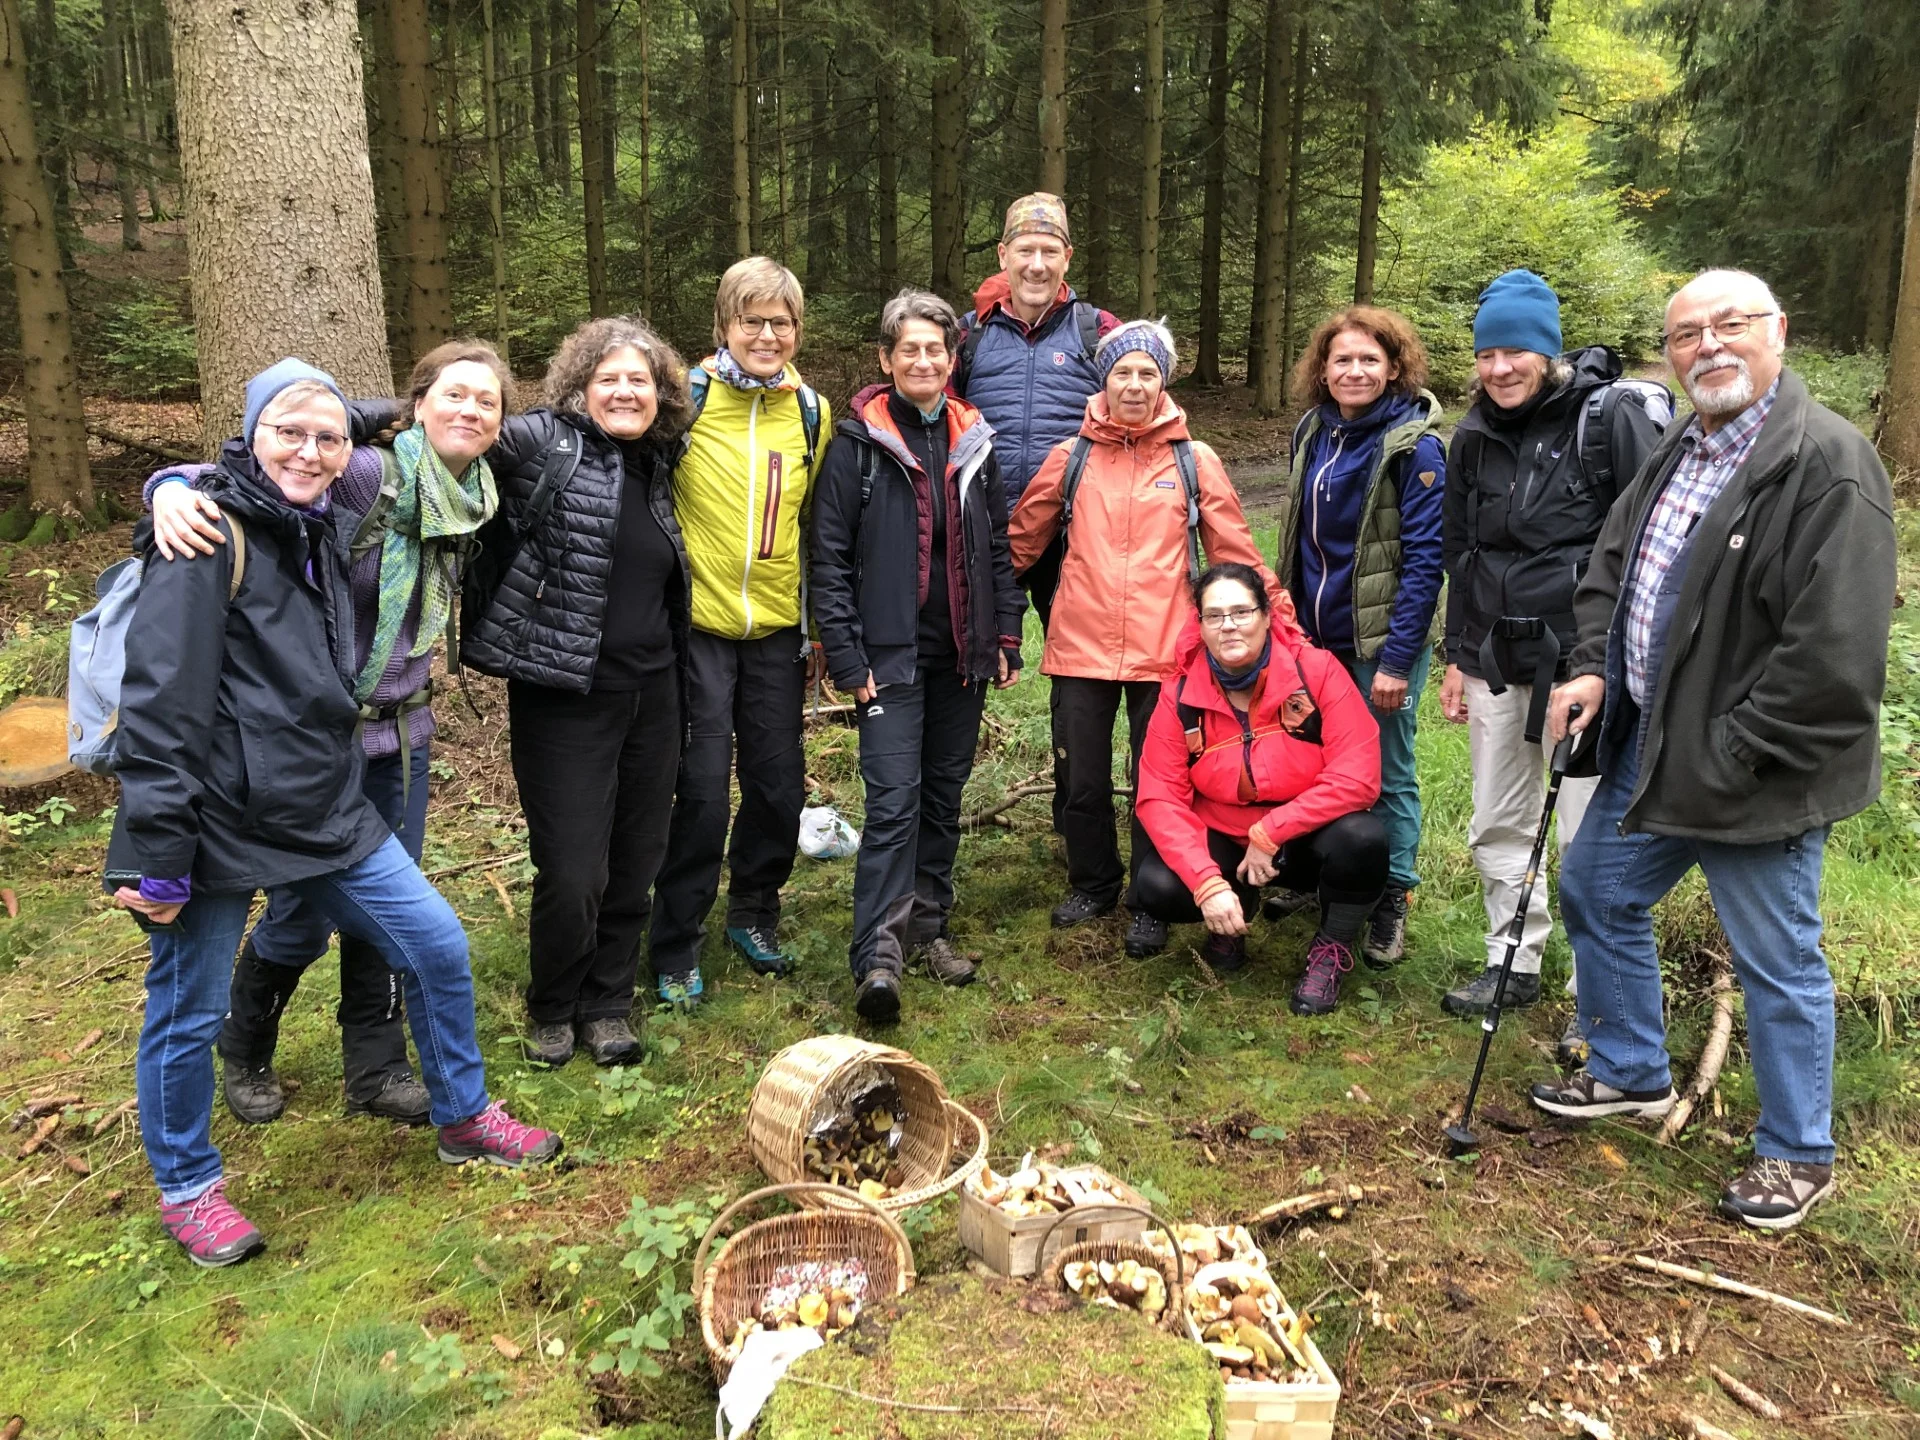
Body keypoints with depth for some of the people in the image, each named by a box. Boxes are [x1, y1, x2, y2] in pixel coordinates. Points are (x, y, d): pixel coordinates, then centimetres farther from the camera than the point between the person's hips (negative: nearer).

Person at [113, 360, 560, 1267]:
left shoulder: (318, 535, 12)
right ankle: (186, 1189, 30)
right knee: (187, 1012, 8)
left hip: (325, 809, 7)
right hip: (219, 819, -7)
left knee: (437, 945, 7)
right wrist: (157, 855, -19)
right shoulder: (211, 536, -13)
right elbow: (162, 704, -17)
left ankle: (463, 1118, 27)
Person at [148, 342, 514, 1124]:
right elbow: (247, 474, -23)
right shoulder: (366, 474, -18)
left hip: (401, 733, 6)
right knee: (302, 917, 7)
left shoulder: (472, 499, 3)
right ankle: (242, 1054, 35)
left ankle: (375, 1070, 28)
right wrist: (174, 488, -42)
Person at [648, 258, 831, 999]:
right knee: (702, 788, -2)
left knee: (779, 783, 8)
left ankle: (754, 915, 31)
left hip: (778, 628, 4)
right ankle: (676, 945, 14)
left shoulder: (811, 411, 7)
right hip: (698, 624, -3)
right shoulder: (687, 397, -5)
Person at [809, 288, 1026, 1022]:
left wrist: (1007, 634, 9)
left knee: (945, 793, 12)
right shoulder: (859, 443, -4)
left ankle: (929, 925, 25)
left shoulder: (974, 440, 10)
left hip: (962, 654, 5)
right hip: (890, 653, -5)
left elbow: (998, 546, 15)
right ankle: (878, 956, -10)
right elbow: (830, 557, -7)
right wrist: (847, 658, -12)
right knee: (894, 800, -11)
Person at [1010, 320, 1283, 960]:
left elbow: (1237, 555, 3)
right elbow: (1022, 539, 10)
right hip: (1081, 647, 2)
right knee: (1083, 780, 11)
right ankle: (1092, 884, 33)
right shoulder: (1071, 457, 6)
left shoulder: (1195, 461, 2)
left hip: (1163, 651, -1)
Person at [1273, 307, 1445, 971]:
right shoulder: (1312, 431, 6)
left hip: (1380, 642, -6)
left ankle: (1391, 902, 19)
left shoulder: (1414, 447, -13)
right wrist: (1286, 617, 13)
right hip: (1313, 635, 6)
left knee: (1386, 774, 5)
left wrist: (1397, 660, -20)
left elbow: (1424, 560, -16)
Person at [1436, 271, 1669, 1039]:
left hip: (1586, 659, -6)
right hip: (1498, 659, 6)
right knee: (1497, 826, 14)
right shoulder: (1474, 436, 9)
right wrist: (1457, 656, 16)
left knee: (1590, 837, -1)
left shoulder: (1612, 417, -9)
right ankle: (1512, 964, 30)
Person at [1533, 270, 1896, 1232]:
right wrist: (1592, 666, 2)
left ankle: (1797, 1155, 28)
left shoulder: (1828, 465, -20)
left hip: (1754, 775, -9)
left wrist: (1728, 756, -20)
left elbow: (1834, 653, -25)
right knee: (1597, 895, 21)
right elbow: (1611, 563, 18)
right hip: (1649, 750, 9)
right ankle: (1631, 1073, 42)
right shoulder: (1680, 452, 8)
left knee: (1778, 964, 7)